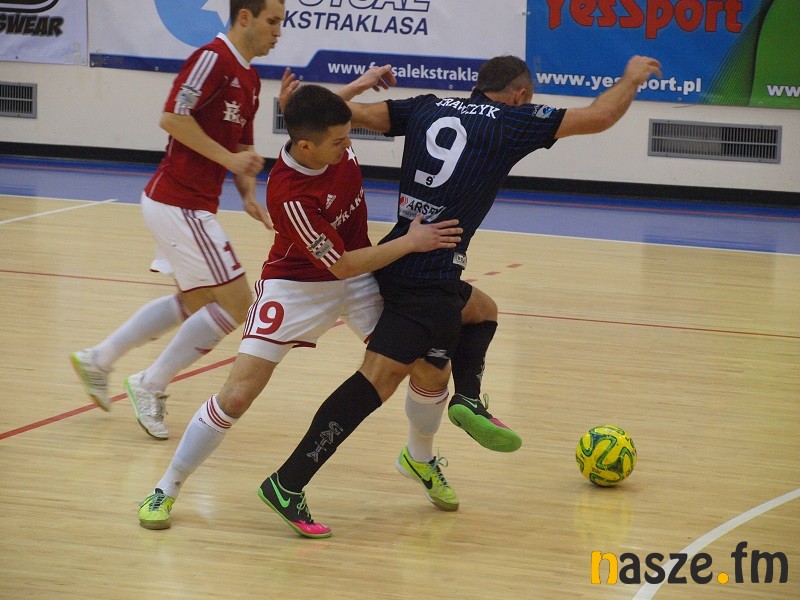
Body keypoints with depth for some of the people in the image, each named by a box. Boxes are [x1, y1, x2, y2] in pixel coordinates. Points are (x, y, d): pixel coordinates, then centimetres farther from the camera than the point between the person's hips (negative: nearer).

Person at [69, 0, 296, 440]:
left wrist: (248, 195, 4)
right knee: (235, 302, -8)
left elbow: (243, 147, 20)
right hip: (179, 202, -10)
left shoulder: (248, 77, 13)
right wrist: (229, 158, -21)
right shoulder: (213, 58, -16)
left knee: (197, 302, 23)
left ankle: (98, 359, 31)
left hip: (189, 205, 10)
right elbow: (172, 117, -25)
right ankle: (150, 386, 2)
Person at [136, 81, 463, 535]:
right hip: (296, 286, -6)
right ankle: (167, 489, 5)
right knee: (238, 395, -12)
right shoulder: (288, 195, -33)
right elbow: (341, 265, -26)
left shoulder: (334, 137, -15)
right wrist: (410, 243, -25)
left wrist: (354, 88, 5)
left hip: (359, 277, 6)